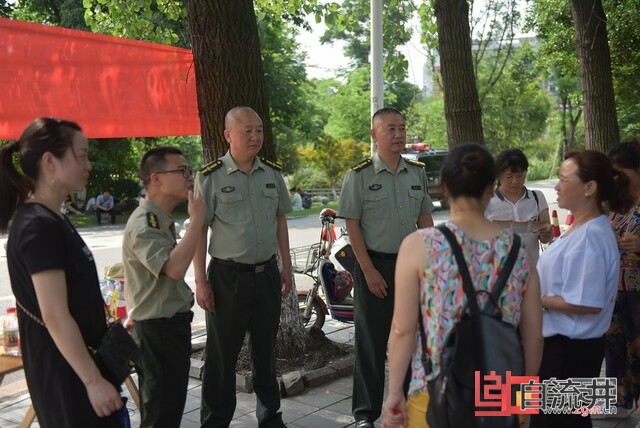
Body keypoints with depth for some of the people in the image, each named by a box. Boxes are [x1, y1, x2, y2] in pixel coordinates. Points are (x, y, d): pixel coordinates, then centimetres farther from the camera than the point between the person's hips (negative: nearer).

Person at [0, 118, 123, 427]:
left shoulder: (48, 219, 8)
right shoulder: (40, 227, -22)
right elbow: (55, 316, -24)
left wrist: (111, 332, 21)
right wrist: (94, 381, -21)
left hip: (72, 364, 9)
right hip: (65, 371, -9)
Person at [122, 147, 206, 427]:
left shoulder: (161, 220, 11)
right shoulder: (143, 223, -21)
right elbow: (175, 268, -36)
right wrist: (197, 220, -29)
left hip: (170, 325, 10)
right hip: (158, 330, -10)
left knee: (170, 405, 21)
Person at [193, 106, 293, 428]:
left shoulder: (272, 173, 6)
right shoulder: (210, 177, -9)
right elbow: (199, 230, -8)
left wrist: (286, 267, 11)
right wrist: (200, 281, -11)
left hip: (267, 273, 5)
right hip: (227, 276, -4)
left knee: (265, 349, 17)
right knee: (223, 355, 5)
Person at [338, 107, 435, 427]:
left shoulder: (417, 172, 7)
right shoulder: (359, 175, -7)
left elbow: (425, 219, 11)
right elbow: (352, 225, -9)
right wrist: (369, 271, -13)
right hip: (375, 263, -4)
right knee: (371, 341, 2)